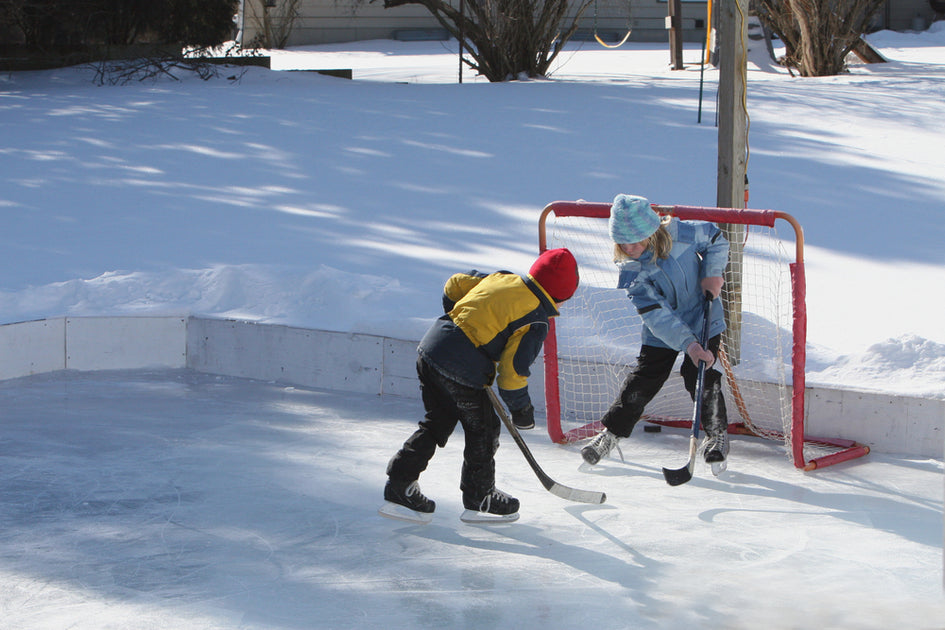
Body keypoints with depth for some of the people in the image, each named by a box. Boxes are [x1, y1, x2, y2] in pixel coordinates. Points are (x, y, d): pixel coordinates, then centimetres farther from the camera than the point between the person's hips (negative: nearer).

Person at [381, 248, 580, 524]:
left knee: (436, 423, 21)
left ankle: (399, 487, 19)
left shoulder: (501, 278, 13)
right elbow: (513, 368, -10)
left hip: (431, 347, 8)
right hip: (461, 371, -8)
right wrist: (522, 408, 4)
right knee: (483, 430, 11)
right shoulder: (536, 322, -7)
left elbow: (455, 284, 22)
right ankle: (479, 499, 23)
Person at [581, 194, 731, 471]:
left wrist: (713, 273, -14)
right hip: (661, 333, 1)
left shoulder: (679, 234, -20)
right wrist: (688, 344, -37)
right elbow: (658, 315, -27)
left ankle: (717, 434, 13)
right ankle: (612, 431, 22)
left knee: (701, 379, -9)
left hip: (704, 321, -1)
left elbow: (715, 238, 0)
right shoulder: (631, 274, -20)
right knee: (642, 381, 1)